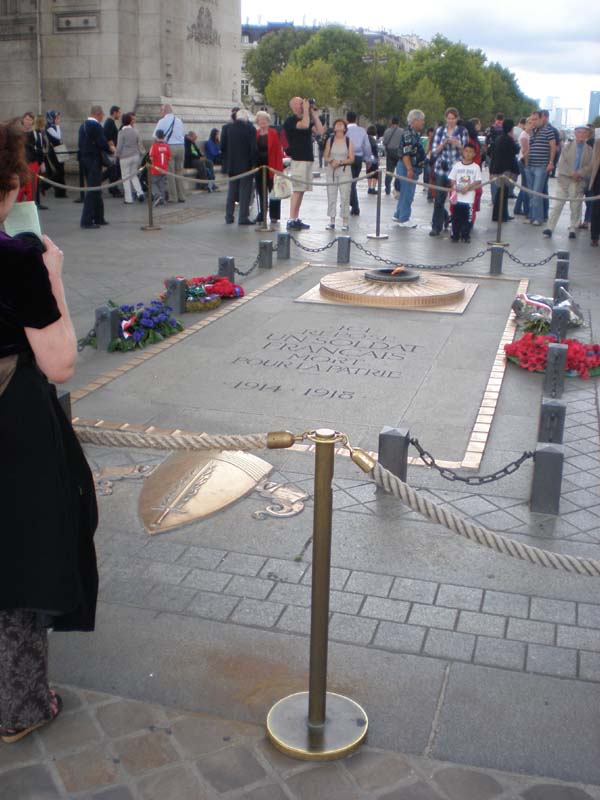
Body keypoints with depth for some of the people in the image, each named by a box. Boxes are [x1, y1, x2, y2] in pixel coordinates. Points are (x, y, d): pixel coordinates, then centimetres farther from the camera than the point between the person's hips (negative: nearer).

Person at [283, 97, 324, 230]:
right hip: (297, 159, -8)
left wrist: (315, 115, 7)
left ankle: (296, 219, 12)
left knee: (301, 190, 8)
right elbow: (305, 125, -25)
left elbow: (320, 131, 8)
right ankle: (291, 220, -12)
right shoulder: (290, 121, -7)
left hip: (307, 159, 8)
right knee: (297, 190, -12)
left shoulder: (307, 119, 18)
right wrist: (306, 109, -13)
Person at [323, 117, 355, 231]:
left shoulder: (348, 141, 2)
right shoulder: (330, 140, 8)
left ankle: (345, 222, 2)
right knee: (331, 196, 2)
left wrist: (340, 162, -15)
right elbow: (326, 156, 6)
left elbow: (351, 158, -2)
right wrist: (331, 161, -14)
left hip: (344, 171, -2)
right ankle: (332, 221, 7)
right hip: (331, 171, 2)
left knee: (345, 197, -3)